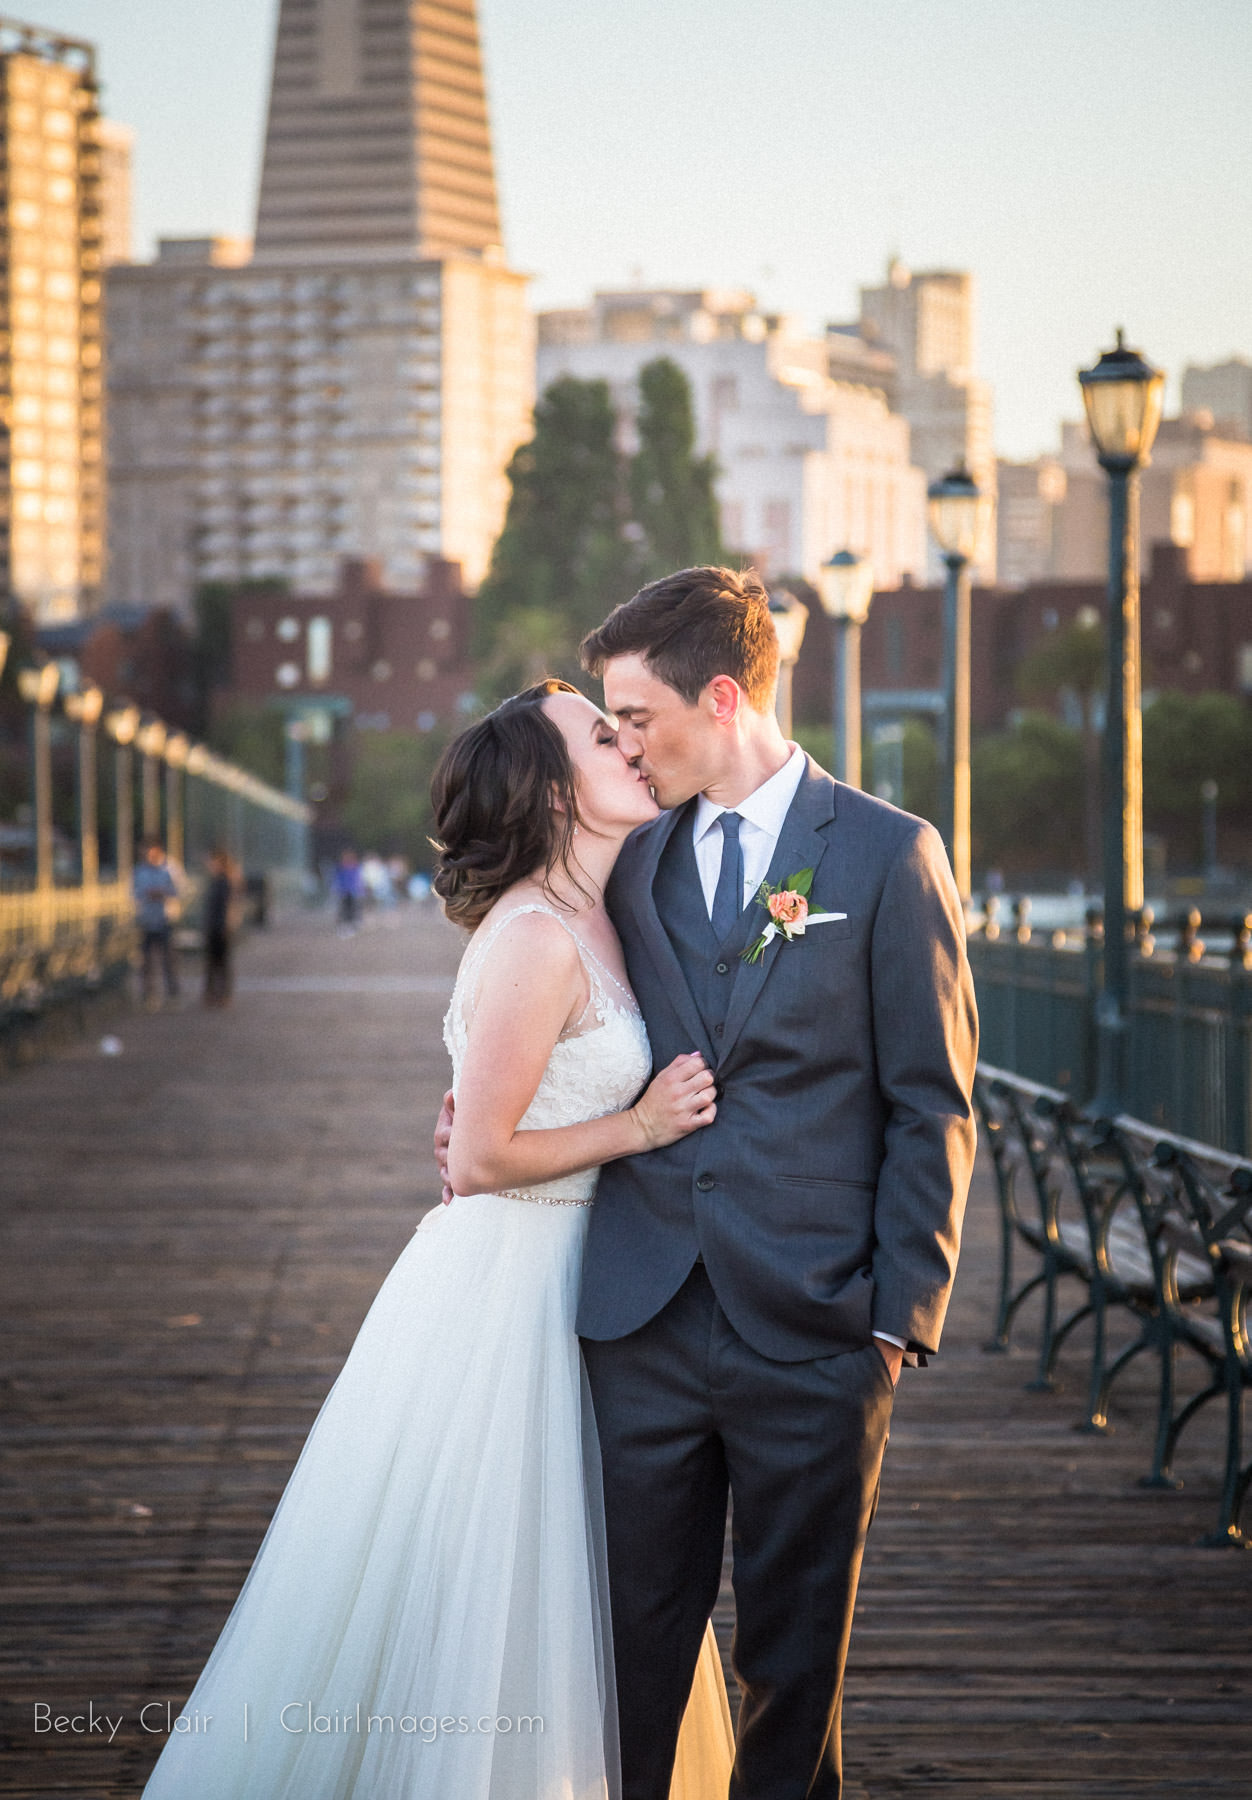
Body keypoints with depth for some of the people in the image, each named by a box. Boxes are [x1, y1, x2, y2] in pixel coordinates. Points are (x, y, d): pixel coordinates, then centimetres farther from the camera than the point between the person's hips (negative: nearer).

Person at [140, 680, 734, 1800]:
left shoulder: (592, 921, 9)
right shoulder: (537, 936, -20)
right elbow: (480, 1159, -20)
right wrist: (638, 1128, -15)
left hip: (564, 1281, 9)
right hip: (501, 1288, -9)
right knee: (474, 1593, 1)